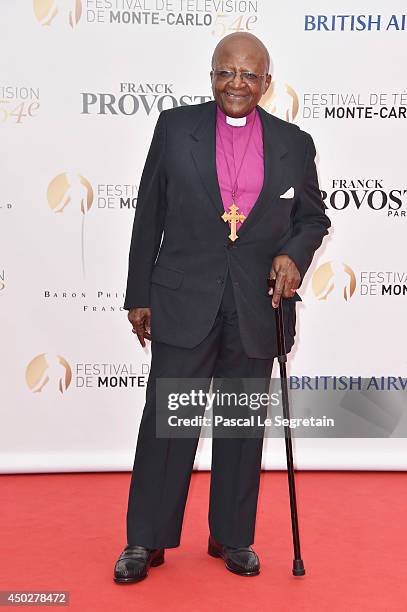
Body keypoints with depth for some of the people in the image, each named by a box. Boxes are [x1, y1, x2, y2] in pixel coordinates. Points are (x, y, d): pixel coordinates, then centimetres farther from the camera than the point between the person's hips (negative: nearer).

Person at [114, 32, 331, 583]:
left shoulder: (294, 143, 5)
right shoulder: (175, 127, 2)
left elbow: (313, 216, 14)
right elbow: (149, 216, 4)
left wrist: (294, 253, -9)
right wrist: (139, 295, 2)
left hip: (258, 306, 2)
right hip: (184, 300, -1)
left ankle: (233, 537, 27)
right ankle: (147, 540, 17)